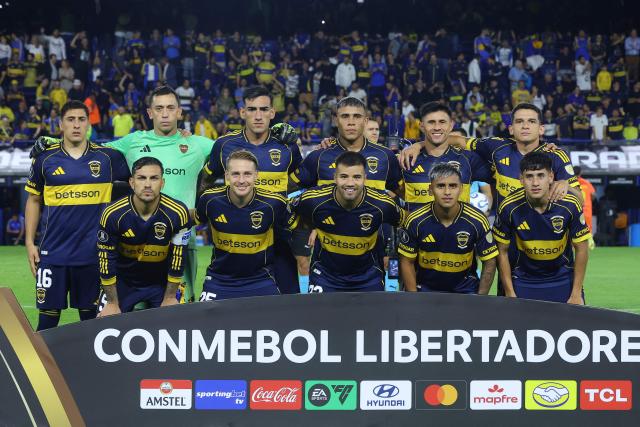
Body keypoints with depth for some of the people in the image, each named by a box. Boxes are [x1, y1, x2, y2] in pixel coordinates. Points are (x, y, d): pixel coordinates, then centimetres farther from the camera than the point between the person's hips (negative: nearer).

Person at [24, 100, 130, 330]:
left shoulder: (107, 157, 2)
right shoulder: (46, 158, 3)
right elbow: (34, 201, 10)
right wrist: (29, 243, 5)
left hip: (93, 252, 0)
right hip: (53, 251, 0)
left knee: (91, 315, 9)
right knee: (48, 315, 2)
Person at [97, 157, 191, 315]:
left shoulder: (177, 213, -22)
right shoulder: (113, 214, -22)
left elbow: (177, 256, -13)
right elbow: (106, 259, -14)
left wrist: (169, 299, -6)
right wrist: (113, 303, -9)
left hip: (162, 282, 0)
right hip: (122, 281, 0)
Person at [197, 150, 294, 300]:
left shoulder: (272, 203, -16)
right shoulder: (210, 199, -13)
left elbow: (294, 227, 2)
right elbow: (196, 221, 10)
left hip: (260, 280, -1)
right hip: (219, 280, 1)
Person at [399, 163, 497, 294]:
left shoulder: (477, 221, -13)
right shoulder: (415, 221, -13)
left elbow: (489, 262, -3)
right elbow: (407, 262, -3)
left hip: (465, 288, 0)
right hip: (426, 288, 0)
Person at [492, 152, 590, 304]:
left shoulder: (569, 205, -19)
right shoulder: (509, 207, -19)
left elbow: (581, 248, -8)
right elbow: (502, 251, -7)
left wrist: (576, 294, -8)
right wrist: (510, 294, -7)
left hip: (563, 278, 0)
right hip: (523, 280, 0)